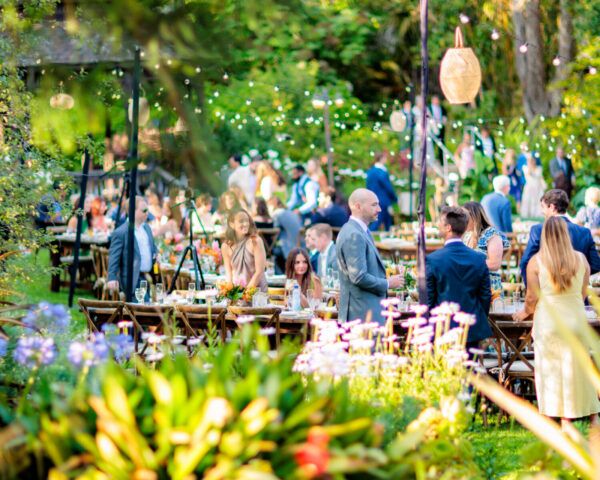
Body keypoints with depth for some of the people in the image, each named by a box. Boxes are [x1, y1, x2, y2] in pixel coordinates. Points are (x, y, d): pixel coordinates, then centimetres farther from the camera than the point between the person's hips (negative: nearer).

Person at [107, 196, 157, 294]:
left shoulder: (146, 227, 13)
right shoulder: (120, 233, -12)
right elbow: (113, 258, -15)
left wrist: (156, 255, 4)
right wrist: (112, 278, -25)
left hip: (149, 278, 7)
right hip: (132, 281, -7)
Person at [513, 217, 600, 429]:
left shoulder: (536, 261, -8)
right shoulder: (581, 259, 0)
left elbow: (532, 297, -5)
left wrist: (525, 313, 15)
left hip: (548, 321, -2)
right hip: (575, 319, 2)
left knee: (550, 369, 6)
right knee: (576, 369, 12)